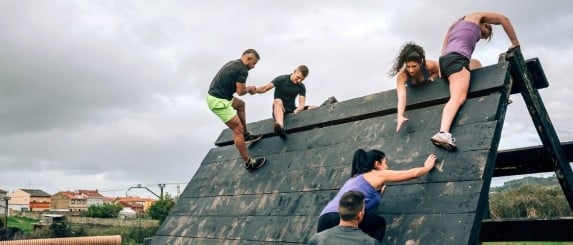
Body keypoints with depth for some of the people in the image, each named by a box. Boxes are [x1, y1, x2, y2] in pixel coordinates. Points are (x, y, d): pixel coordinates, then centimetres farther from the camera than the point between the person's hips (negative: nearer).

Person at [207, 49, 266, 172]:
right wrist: (249, 88, 7)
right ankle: (248, 163, -4)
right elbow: (240, 91, -13)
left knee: (240, 104, 31)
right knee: (238, 129, -8)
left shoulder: (233, 63, 15)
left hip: (215, 96, 10)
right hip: (218, 101, -10)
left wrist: (246, 88, 13)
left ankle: (246, 135, 36)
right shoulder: (242, 69, -14)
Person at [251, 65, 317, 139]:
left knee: (315, 108, -14)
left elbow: (302, 104, -8)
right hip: (280, 110, -4)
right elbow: (265, 88, -18)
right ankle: (280, 126, -67)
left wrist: (297, 110, -32)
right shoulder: (281, 79, -4)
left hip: (292, 110, 4)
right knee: (277, 101, -39)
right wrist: (255, 90, -40)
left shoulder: (301, 87, 6)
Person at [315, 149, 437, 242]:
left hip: (324, 219, 7)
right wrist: (427, 166, 44)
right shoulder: (378, 175, 16)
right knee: (380, 223, 21)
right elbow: (413, 173, 27)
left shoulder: (355, 178, 35)